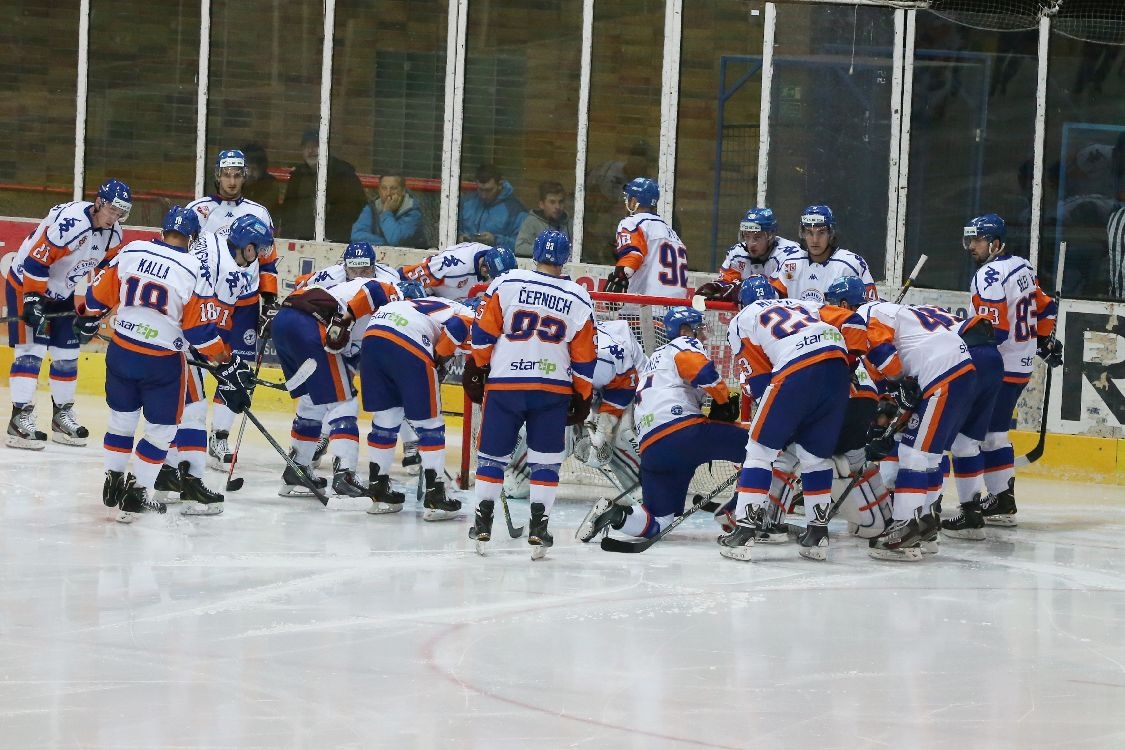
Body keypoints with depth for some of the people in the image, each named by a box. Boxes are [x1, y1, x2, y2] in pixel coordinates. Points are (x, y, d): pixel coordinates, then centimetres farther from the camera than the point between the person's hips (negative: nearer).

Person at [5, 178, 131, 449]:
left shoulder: (113, 234, -4)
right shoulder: (69, 221, -30)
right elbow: (35, 260, -29)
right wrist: (33, 300, -29)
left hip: (62, 294, 8)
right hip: (26, 284, -8)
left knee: (67, 355, 9)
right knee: (32, 351, -13)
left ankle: (63, 416, 22)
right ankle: (20, 419, -13)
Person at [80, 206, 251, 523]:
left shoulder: (131, 251, -3)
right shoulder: (194, 271, -13)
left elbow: (100, 292, 6)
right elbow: (201, 330, -13)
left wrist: (89, 319, 27)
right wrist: (229, 364, -4)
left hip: (120, 352, 4)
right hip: (162, 363, -4)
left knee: (121, 418, 21)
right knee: (161, 428, 10)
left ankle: (113, 482, 31)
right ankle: (137, 495, 7)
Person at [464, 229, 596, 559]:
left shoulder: (507, 284, -3)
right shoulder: (579, 300, 2)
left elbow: (483, 332, -2)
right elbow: (584, 358, 5)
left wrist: (476, 370, 9)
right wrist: (582, 398, 13)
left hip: (504, 384, 0)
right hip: (553, 390, 0)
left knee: (492, 453, 11)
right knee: (546, 459, 7)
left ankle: (482, 523, 12)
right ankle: (538, 526, 0)